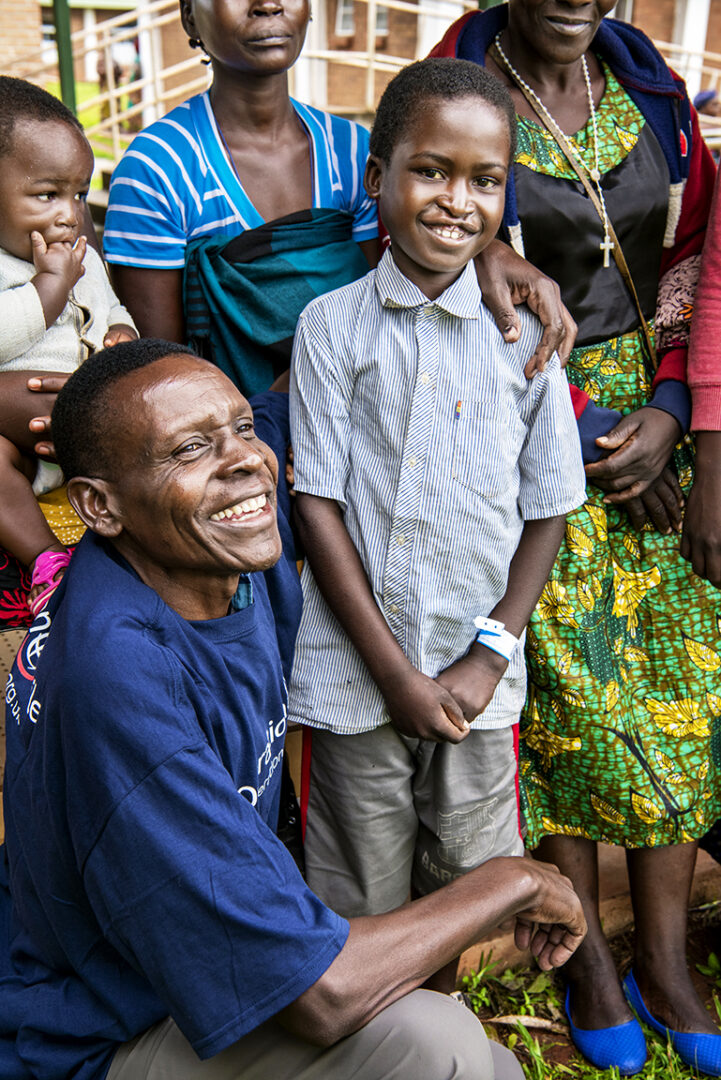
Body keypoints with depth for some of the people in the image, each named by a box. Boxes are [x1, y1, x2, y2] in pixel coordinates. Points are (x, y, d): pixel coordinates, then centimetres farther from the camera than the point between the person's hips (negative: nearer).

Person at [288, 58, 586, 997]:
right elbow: (317, 502, -8)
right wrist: (395, 670, -11)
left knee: (462, 884, 17)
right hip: (357, 673, -1)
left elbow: (547, 510, 3)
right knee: (361, 895, 13)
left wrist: (488, 657, -6)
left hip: (477, 678, 2)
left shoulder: (523, 335, -1)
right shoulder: (332, 326, -5)